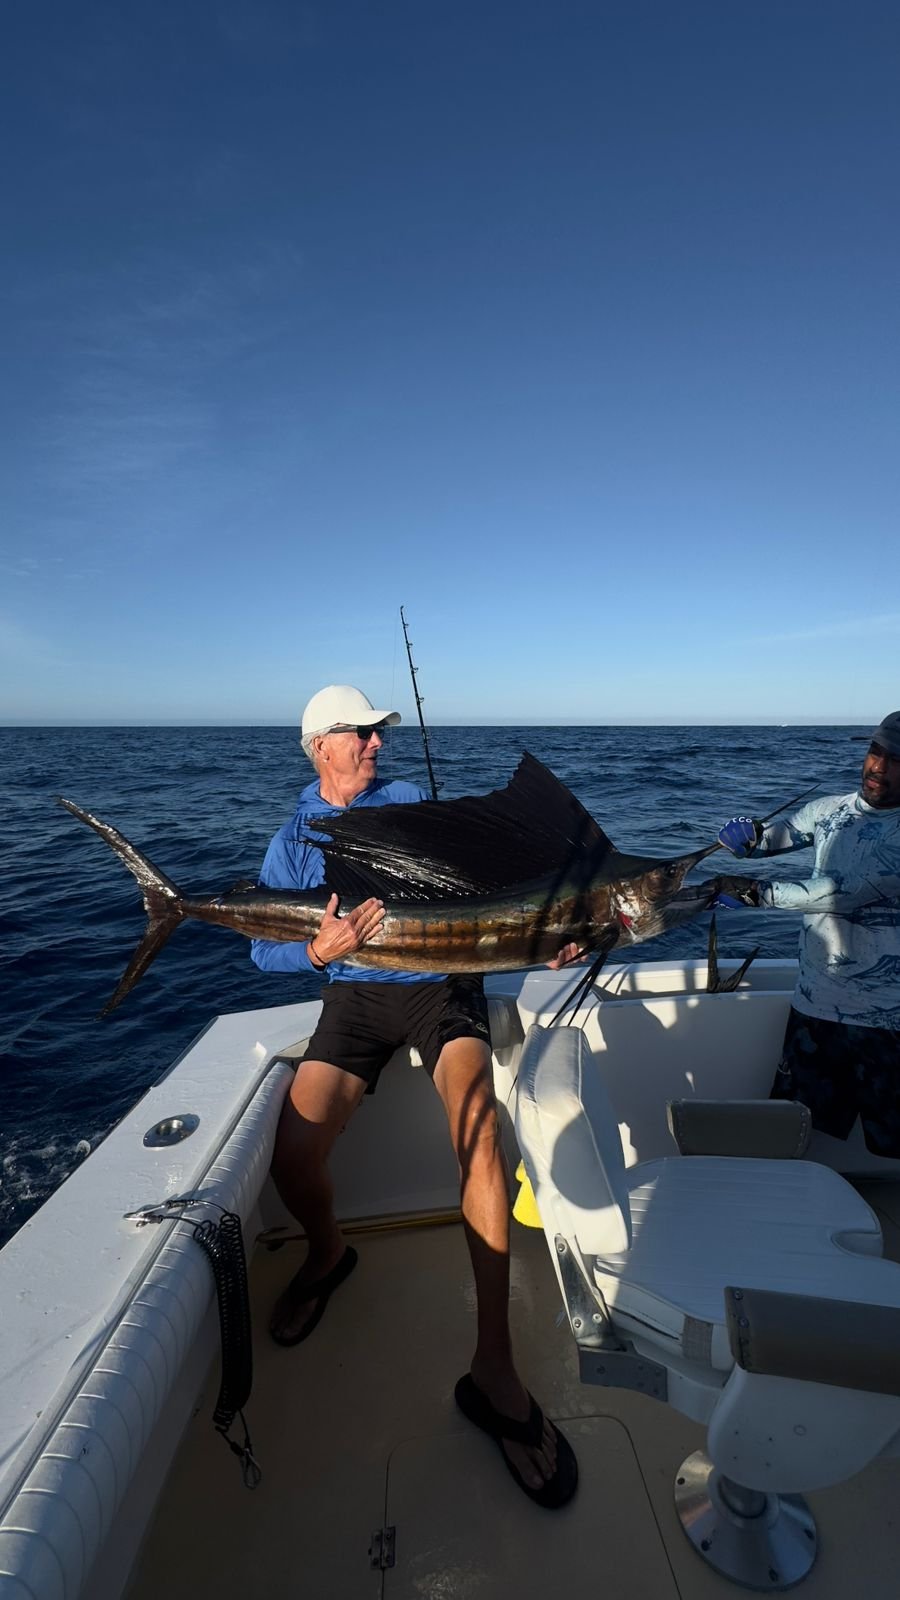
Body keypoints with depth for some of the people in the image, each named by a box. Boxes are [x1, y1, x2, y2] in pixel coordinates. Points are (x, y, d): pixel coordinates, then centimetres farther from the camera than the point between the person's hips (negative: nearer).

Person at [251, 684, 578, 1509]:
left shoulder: (413, 803, 7)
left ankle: (494, 1368, -19)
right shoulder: (294, 840, 8)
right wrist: (317, 952, -18)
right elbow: (264, 947, 3)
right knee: (293, 1152, -17)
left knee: (478, 1122, -28)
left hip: (442, 984, -1)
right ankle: (328, 1252, 20)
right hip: (357, 994, 2)